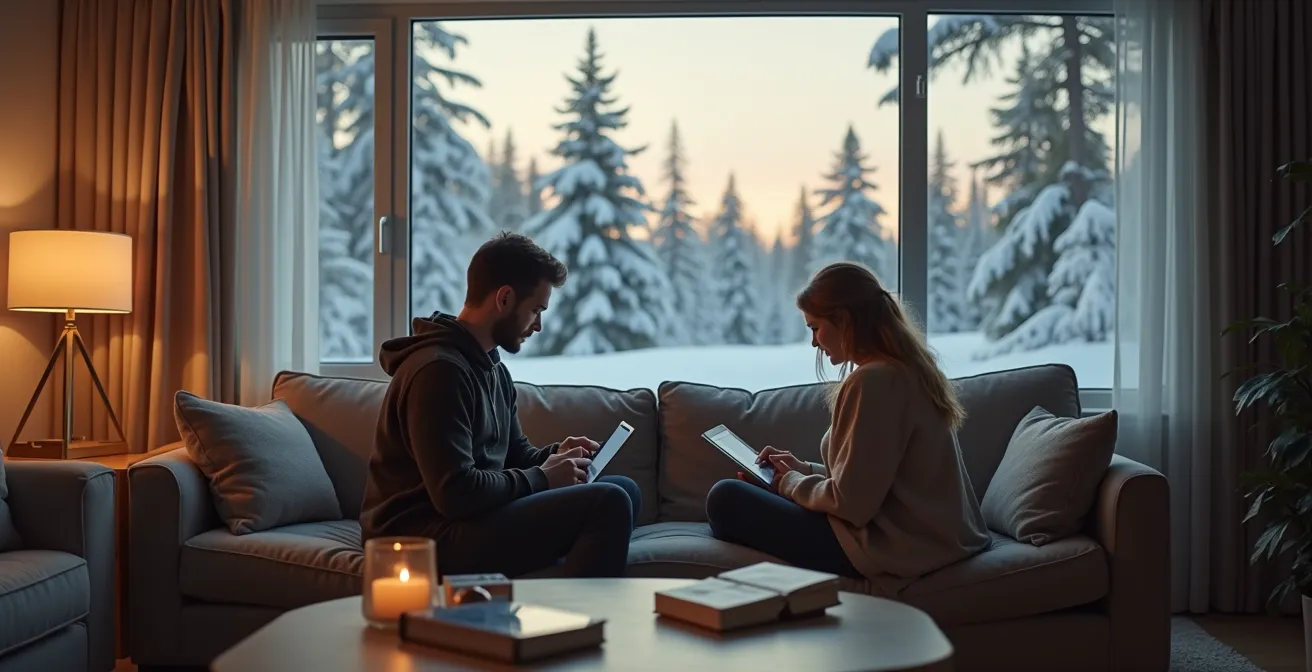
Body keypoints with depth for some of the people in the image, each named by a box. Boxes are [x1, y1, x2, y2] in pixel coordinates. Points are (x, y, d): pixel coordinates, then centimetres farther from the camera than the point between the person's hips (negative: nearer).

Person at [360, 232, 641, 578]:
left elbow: (515, 452, 25)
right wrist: (541, 478, -12)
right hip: (429, 536, -10)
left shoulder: (492, 367, 14)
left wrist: (553, 456, 2)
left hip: (471, 517, 11)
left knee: (623, 489, 8)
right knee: (608, 504, -22)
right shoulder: (439, 369, -18)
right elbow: (455, 494, -25)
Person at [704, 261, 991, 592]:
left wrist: (790, 483, -2)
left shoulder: (872, 381, -19)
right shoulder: (910, 369, 10)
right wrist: (802, 470, 12)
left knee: (725, 499, -6)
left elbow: (850, 503, -19)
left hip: (893, 548, -10)